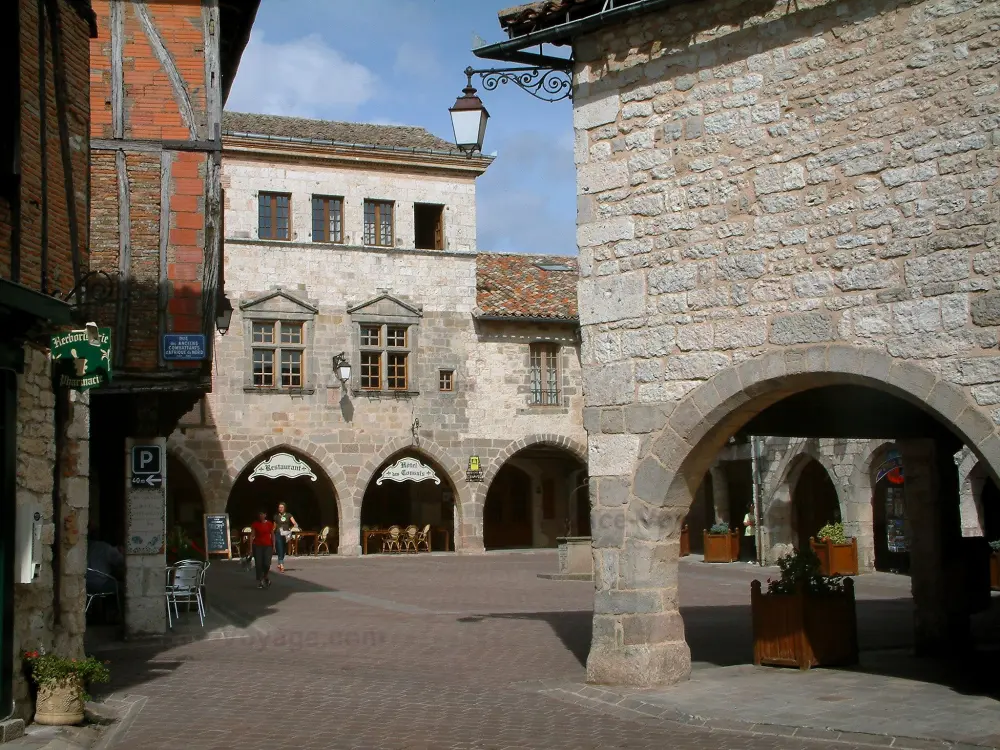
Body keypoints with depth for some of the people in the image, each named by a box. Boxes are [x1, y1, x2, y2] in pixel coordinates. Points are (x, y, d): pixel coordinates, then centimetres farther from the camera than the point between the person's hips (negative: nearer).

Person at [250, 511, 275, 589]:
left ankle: (266, 576, 20)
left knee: (267, 563, -10)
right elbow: (252, 535, 0)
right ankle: (259, 581, 7)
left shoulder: (270, 524, 4)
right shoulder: (255, 524, 1)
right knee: (258, 564, -3)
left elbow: (272, 535, 9)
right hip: (257, 546, 0)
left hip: (267, 546, 0)